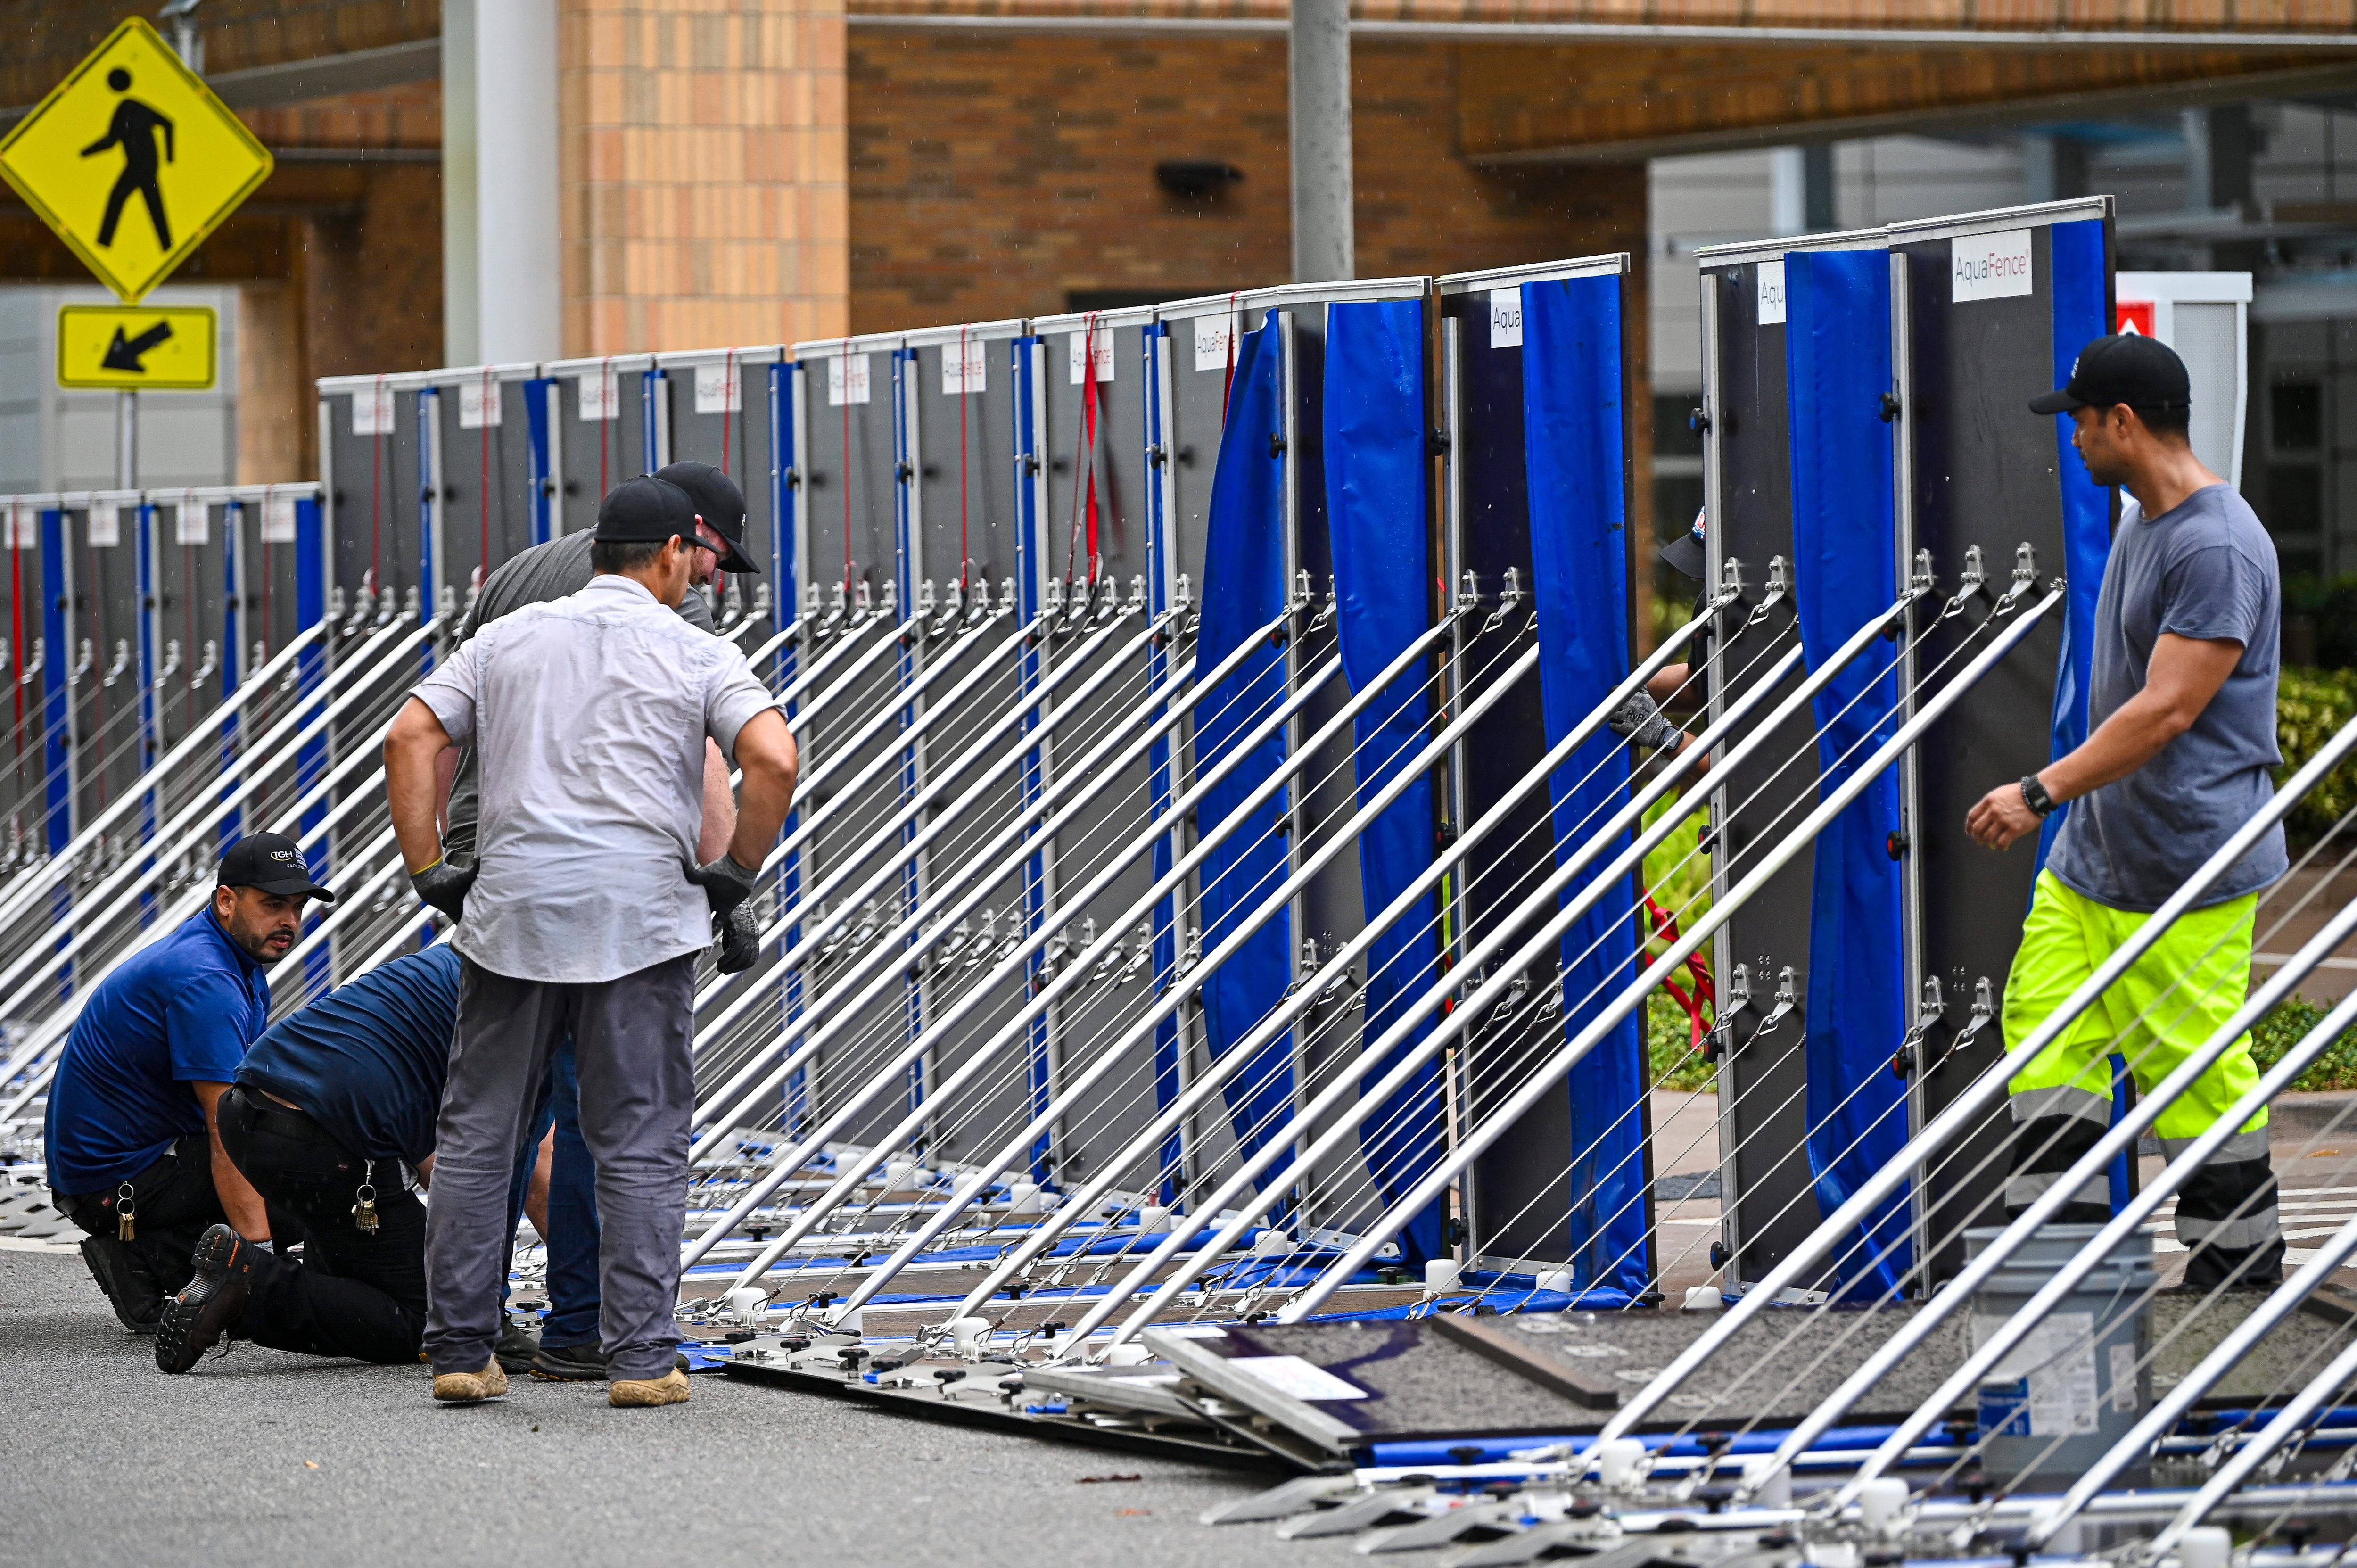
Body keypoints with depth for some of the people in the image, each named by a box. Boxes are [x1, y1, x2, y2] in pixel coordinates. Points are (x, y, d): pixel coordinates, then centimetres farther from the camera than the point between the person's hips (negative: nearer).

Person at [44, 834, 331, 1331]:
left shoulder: (239, 962, 10)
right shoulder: (203, 980, -22)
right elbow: (230, 1133, -29)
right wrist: (261, 1254, -34)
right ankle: (152, 1260, -11)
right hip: (119, 1183, -10)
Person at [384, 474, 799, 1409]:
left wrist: (428, 873, 9)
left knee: (475, 1136, 9)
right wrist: (737, 875, 2)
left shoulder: (508, 639, 15)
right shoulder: (697, 657, 6)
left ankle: (459, 1350, 7)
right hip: (641, 921, -2)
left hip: (511, 912, 2)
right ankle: (641, 1358, -2)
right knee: (641, 1148, 3)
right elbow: (773, 760, -10)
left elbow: (409, 740, 6)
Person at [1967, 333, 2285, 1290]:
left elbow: (2167, 711, -24)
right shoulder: (2141, 519, 13)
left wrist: (2042, 792, -25)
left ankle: (2241, 1267, 6)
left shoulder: (2219, 548, -20)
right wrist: (2061, 799, 24)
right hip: (2094, 851, 10)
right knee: (2047, 1025, 6)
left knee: (2197, 1068, -4)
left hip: (2188, 866, -10)